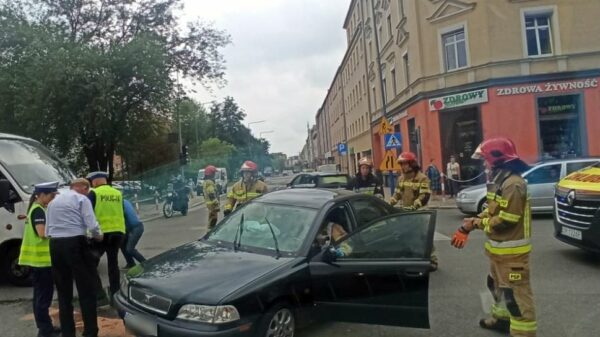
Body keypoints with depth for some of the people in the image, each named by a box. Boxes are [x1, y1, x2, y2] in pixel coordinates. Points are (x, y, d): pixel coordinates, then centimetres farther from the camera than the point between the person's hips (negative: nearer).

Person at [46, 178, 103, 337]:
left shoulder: (53, 201, 19)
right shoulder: (82, 199, 0)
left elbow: (47, 230, 15)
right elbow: (92, 226, -9)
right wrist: (99, 236, 8)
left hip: (55, 245, 6)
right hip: (75, 243, -6)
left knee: (63, 292, 13)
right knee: (86, 289, 2)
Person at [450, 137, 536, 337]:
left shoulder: (513, 184, -22)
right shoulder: (500, 181, 11)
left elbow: (506, 220, -26)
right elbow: (492, 211, 16)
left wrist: (477, 223, -15)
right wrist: (469, 225, 4)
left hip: (511, 250, -11)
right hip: (499, 247, 11)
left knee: (516, 293, -6)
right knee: (497, 284, 25)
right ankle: (502, 318, 43)